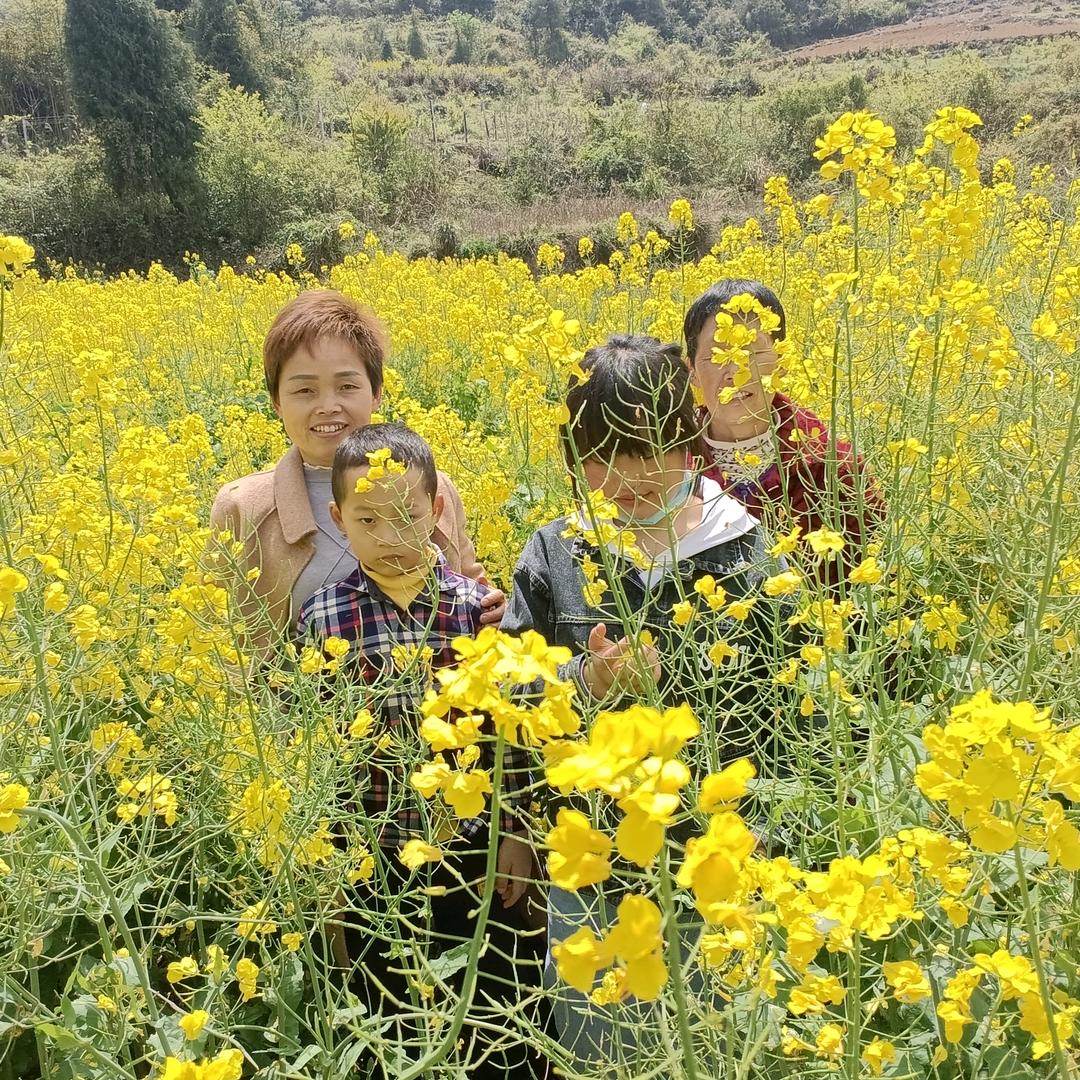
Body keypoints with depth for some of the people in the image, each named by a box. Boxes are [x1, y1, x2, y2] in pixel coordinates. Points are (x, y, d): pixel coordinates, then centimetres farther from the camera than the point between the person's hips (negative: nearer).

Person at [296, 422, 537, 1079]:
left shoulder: (476, 606, -7)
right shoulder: (321, 619, -7)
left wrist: (517, 835, -1)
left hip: (473, 845, 0)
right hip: (372, 854, 0)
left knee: (490, 1002, 16)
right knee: (391, 1018, 18)